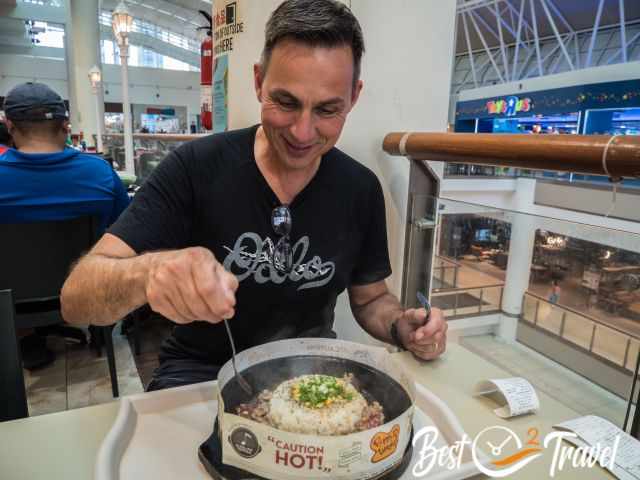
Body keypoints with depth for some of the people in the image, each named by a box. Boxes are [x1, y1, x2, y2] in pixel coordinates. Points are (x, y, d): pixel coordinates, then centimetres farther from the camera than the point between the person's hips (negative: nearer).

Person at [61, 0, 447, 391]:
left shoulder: (362, 189, -8)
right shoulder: (195, 167, -16)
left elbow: (369, 298, 6)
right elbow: (76, 299, -19)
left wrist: (402, 327, -16)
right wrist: (148, 272, -41)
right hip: (200, 373, -2)